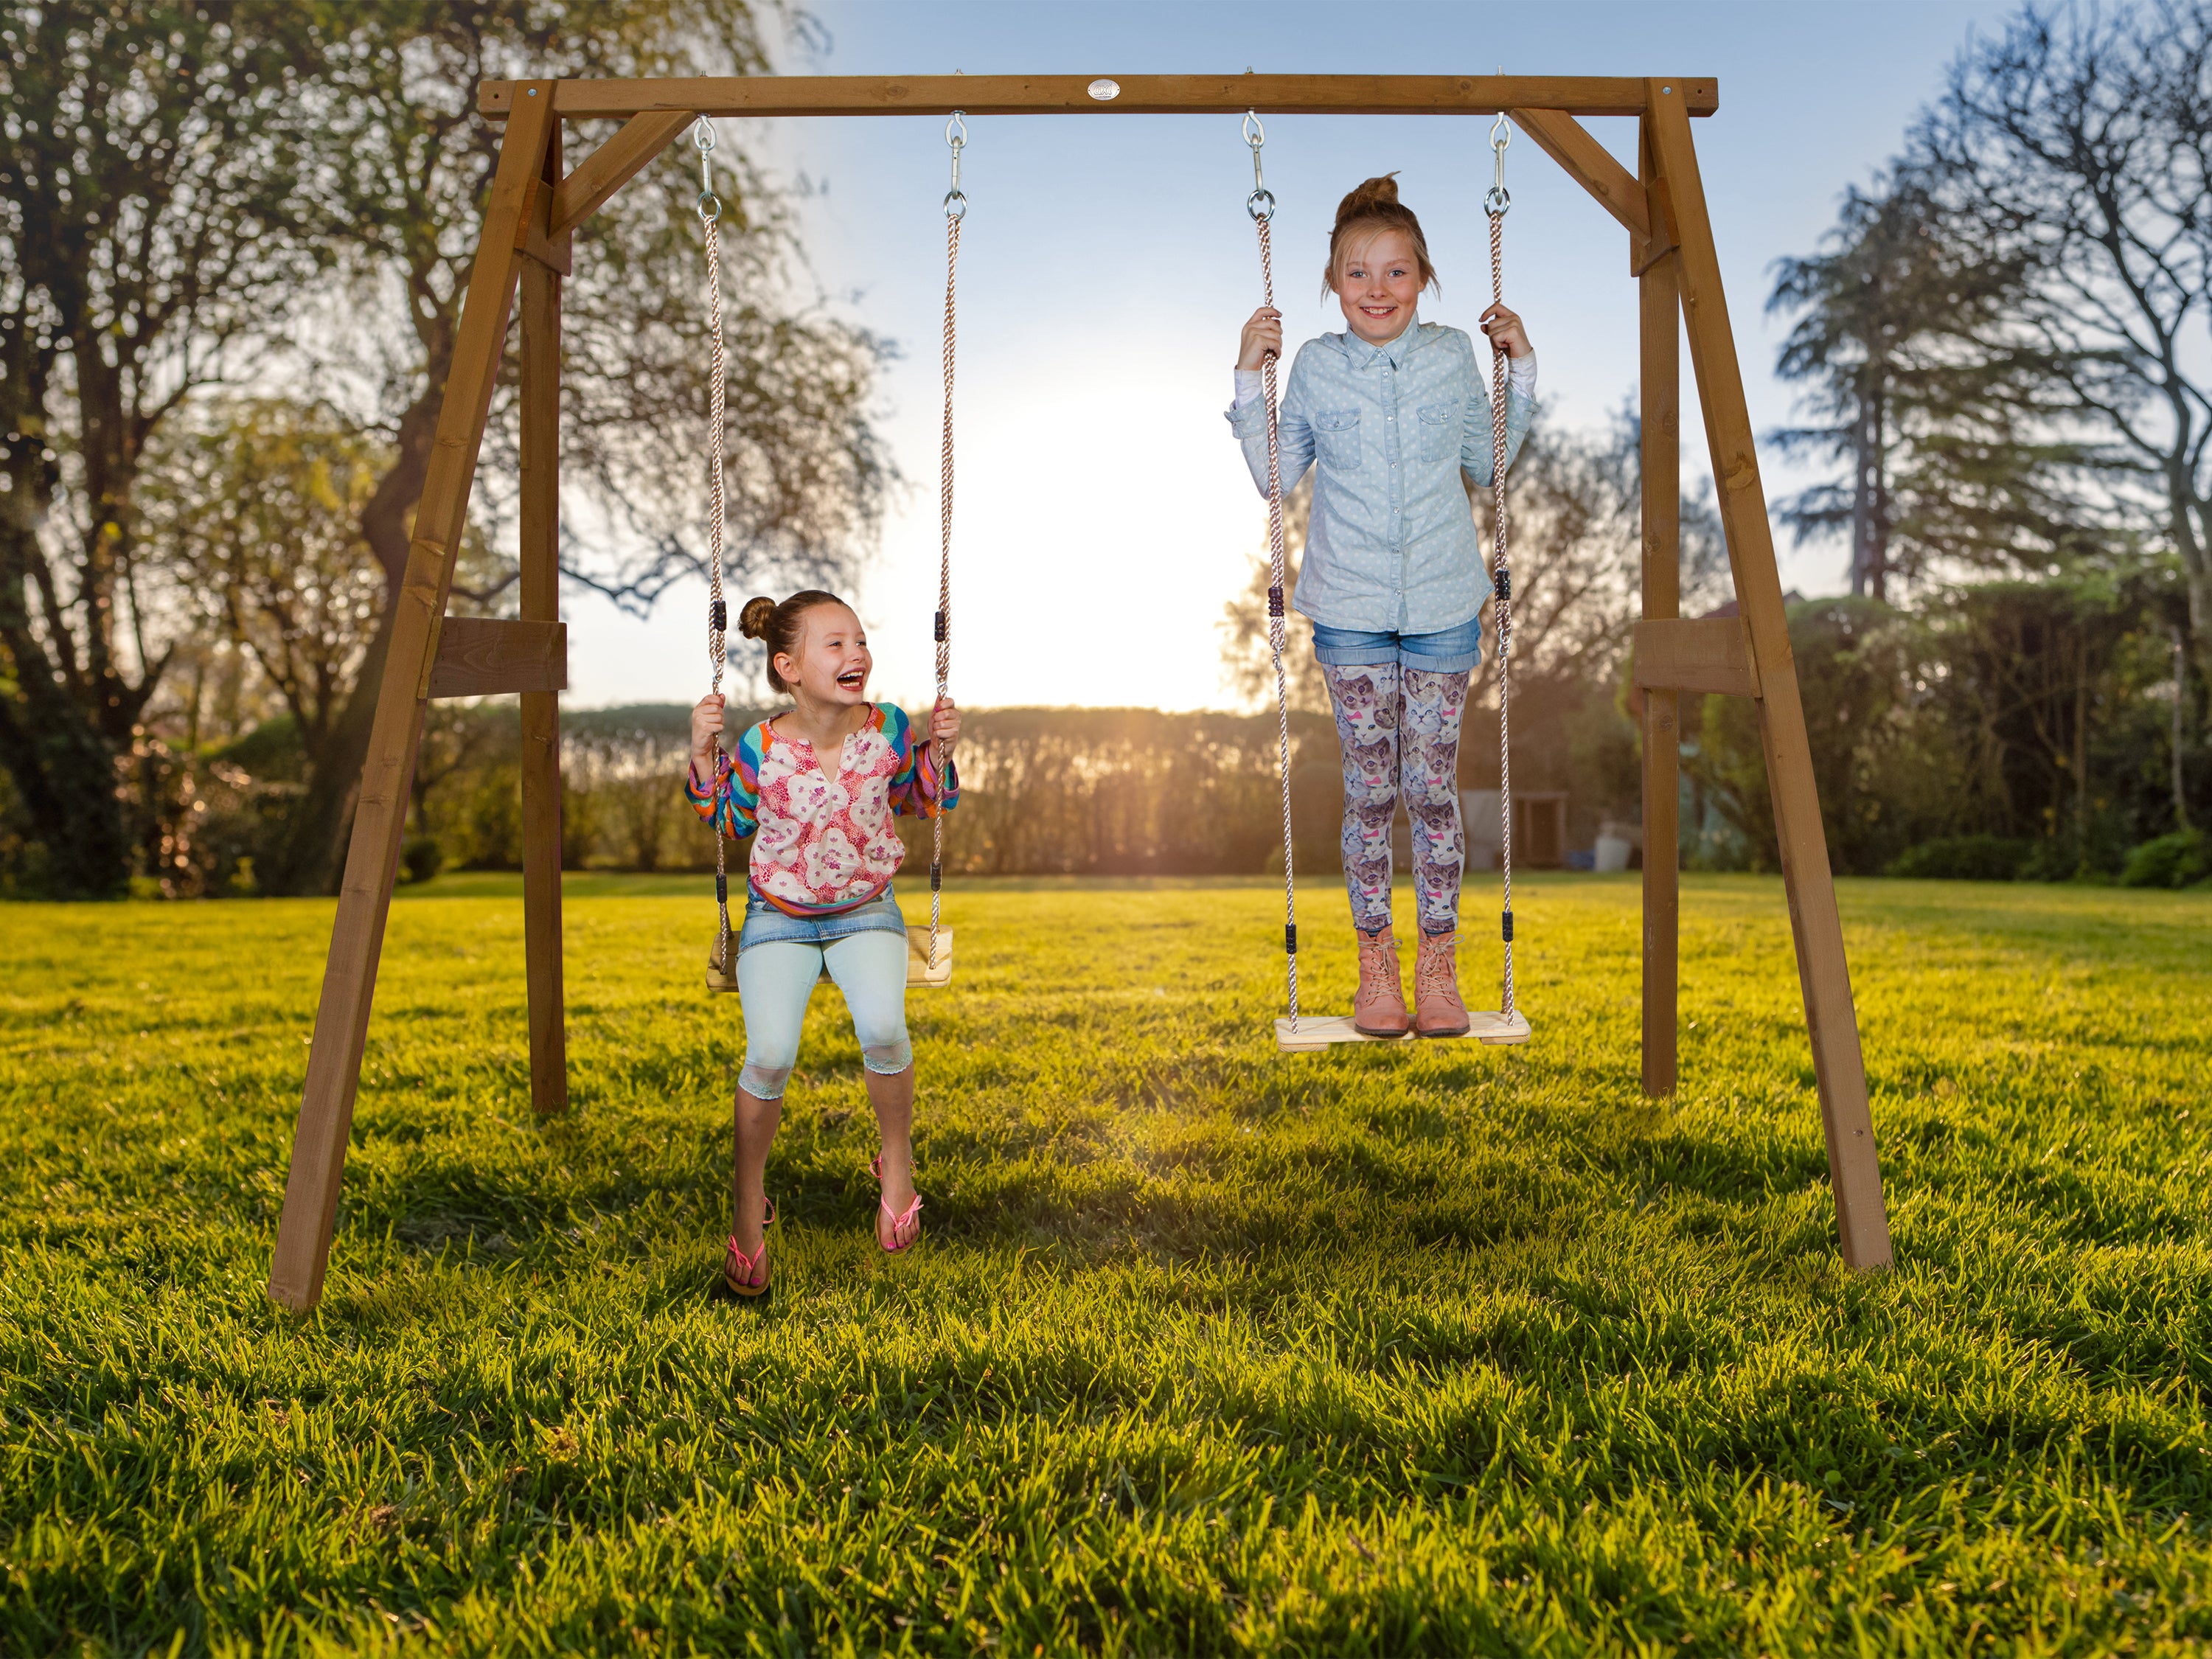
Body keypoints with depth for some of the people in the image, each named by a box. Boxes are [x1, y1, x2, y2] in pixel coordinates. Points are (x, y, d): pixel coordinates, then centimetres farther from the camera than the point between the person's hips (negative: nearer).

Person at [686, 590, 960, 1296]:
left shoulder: (887, 729, -10)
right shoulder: (761, 748, -13)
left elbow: (924, 801, 9)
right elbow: (729, 820, 5)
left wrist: (938, 750, -10)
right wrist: (704, 754, -11)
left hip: (865, 911, 1)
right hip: (778, 917, -1)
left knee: (882, 1028, -29)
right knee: (770, 1056, -22)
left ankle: (897, 1163, 0)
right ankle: (748, 1206, 4)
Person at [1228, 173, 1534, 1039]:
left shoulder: (1452, 356, 4)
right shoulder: (1316, 365, 1)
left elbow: (1489, 465, 15)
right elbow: (1275, 476, 5)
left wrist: (1521, 372, 6)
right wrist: (1249, 379, -3)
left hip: (1443, 610, 1)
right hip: (1351, 612, 0)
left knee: (1432, 787, 3)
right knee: (1369, 790, 4)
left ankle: (1439, 961, 16)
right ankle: (1375, 961, 18)